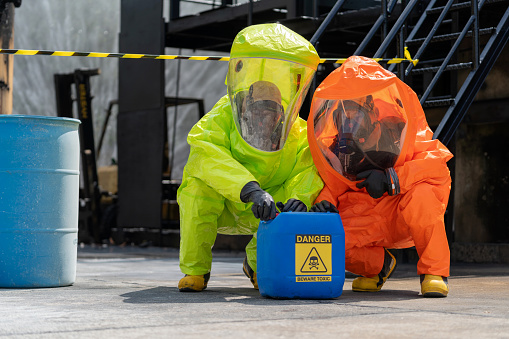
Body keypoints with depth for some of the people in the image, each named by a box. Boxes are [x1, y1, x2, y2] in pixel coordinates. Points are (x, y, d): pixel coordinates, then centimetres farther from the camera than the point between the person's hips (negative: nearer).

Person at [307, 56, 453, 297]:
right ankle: (377, 263, 8)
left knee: (423, 194, -36)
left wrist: (390, 179, -32)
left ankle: (434, 270, -15)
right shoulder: (333, 141, 0)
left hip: (403, 215, -3)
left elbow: (437, 165, -20)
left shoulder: (397, 130, -10)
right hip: (362, 218, 3)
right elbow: (330, 183, 6)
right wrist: (324, 201, -19)